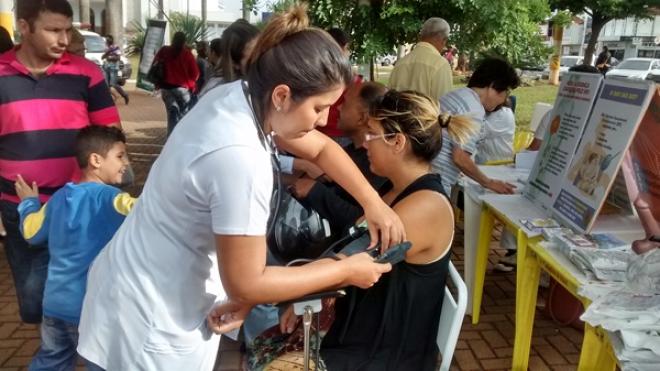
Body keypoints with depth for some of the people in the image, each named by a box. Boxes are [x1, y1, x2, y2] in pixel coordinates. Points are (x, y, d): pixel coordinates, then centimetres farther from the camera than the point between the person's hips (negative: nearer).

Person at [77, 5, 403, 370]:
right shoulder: (240, 158, -35)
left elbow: (321, 147, 7)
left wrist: (373, 202, -4)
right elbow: (245, 284, -25)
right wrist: (347, 271, -16)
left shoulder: (242, 96, -9)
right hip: (153, 317, -8)